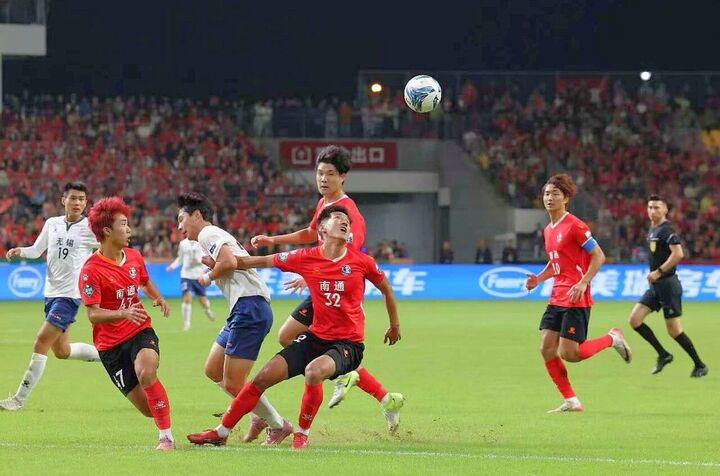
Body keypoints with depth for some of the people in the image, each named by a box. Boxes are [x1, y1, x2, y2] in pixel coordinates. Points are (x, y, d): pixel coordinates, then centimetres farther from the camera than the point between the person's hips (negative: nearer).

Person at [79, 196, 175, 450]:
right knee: (148, 408, -5)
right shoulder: (91, 270, -15)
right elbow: (93, 314, -19)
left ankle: (166, 437, -23)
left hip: (140, 331, 2)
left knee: (145, 372, -32)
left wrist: (158, 298, 4)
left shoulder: (134, 257, 3)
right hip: (110, 343, -2)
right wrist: (124, 313, -36)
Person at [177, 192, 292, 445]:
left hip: (249, 308, -10)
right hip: (244, 309, 10)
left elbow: (229, 262, -21)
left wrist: (208, 277, -4)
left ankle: (278, 425, 6)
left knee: (233, 384, -7)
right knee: (213, 370, 15)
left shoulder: (207, 234, -5)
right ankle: (261, 416, 18)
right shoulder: (216, 235, 25)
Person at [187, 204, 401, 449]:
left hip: (348, 343, -4)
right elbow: (262, 261, 7)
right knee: (264, 376, -3)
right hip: (316, 337, 4)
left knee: (314, 370, -34)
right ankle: (221, 432, 14)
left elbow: (386, 288, 12)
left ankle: (302, 433, -12)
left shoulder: (360, 261, -6)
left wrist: (394, 326, 22)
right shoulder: (306, 258, -2)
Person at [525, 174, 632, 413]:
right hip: (557, 298, 8)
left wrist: (583, 283, -21)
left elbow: (598, 256, -12)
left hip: (576, 299, -8)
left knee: (569, 354, -10)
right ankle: (571, 401, 7)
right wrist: (538, 279, 9)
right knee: (546, 349, -1)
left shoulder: (574, 225, -12)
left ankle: (612, 338, 14)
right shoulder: (549, 230, 14)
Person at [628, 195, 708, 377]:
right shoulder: (652, 229, 14)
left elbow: (678, 254, -27)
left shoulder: (667, 230, -14)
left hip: (668, 284, -9)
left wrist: (659, 272, -23)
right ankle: (663, 355, 9)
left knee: (674, 331, -5)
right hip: (655, 287, 9)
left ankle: (700, 365, 9)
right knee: (634, 320, 0)